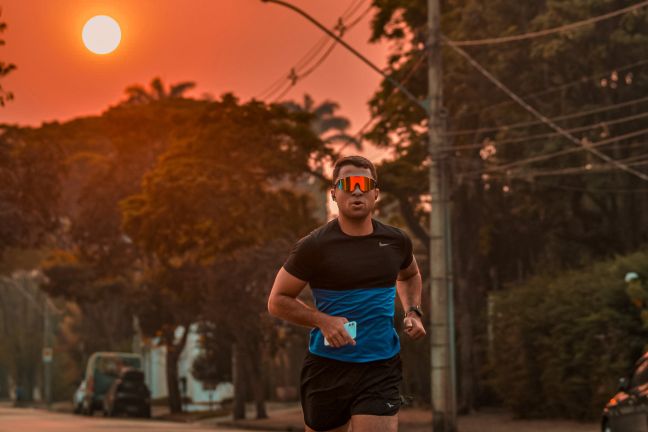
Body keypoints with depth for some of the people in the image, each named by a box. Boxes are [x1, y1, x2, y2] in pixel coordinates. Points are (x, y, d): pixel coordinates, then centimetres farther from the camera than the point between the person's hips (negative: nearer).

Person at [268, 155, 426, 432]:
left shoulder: (396, 241, 6)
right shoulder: (314, 246, -7)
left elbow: (409, 275, 29)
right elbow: (278, 301, -2)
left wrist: (413, 311, 10)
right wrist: (323, 320, -16)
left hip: (381, 370, 2)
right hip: (327, 368, -1)